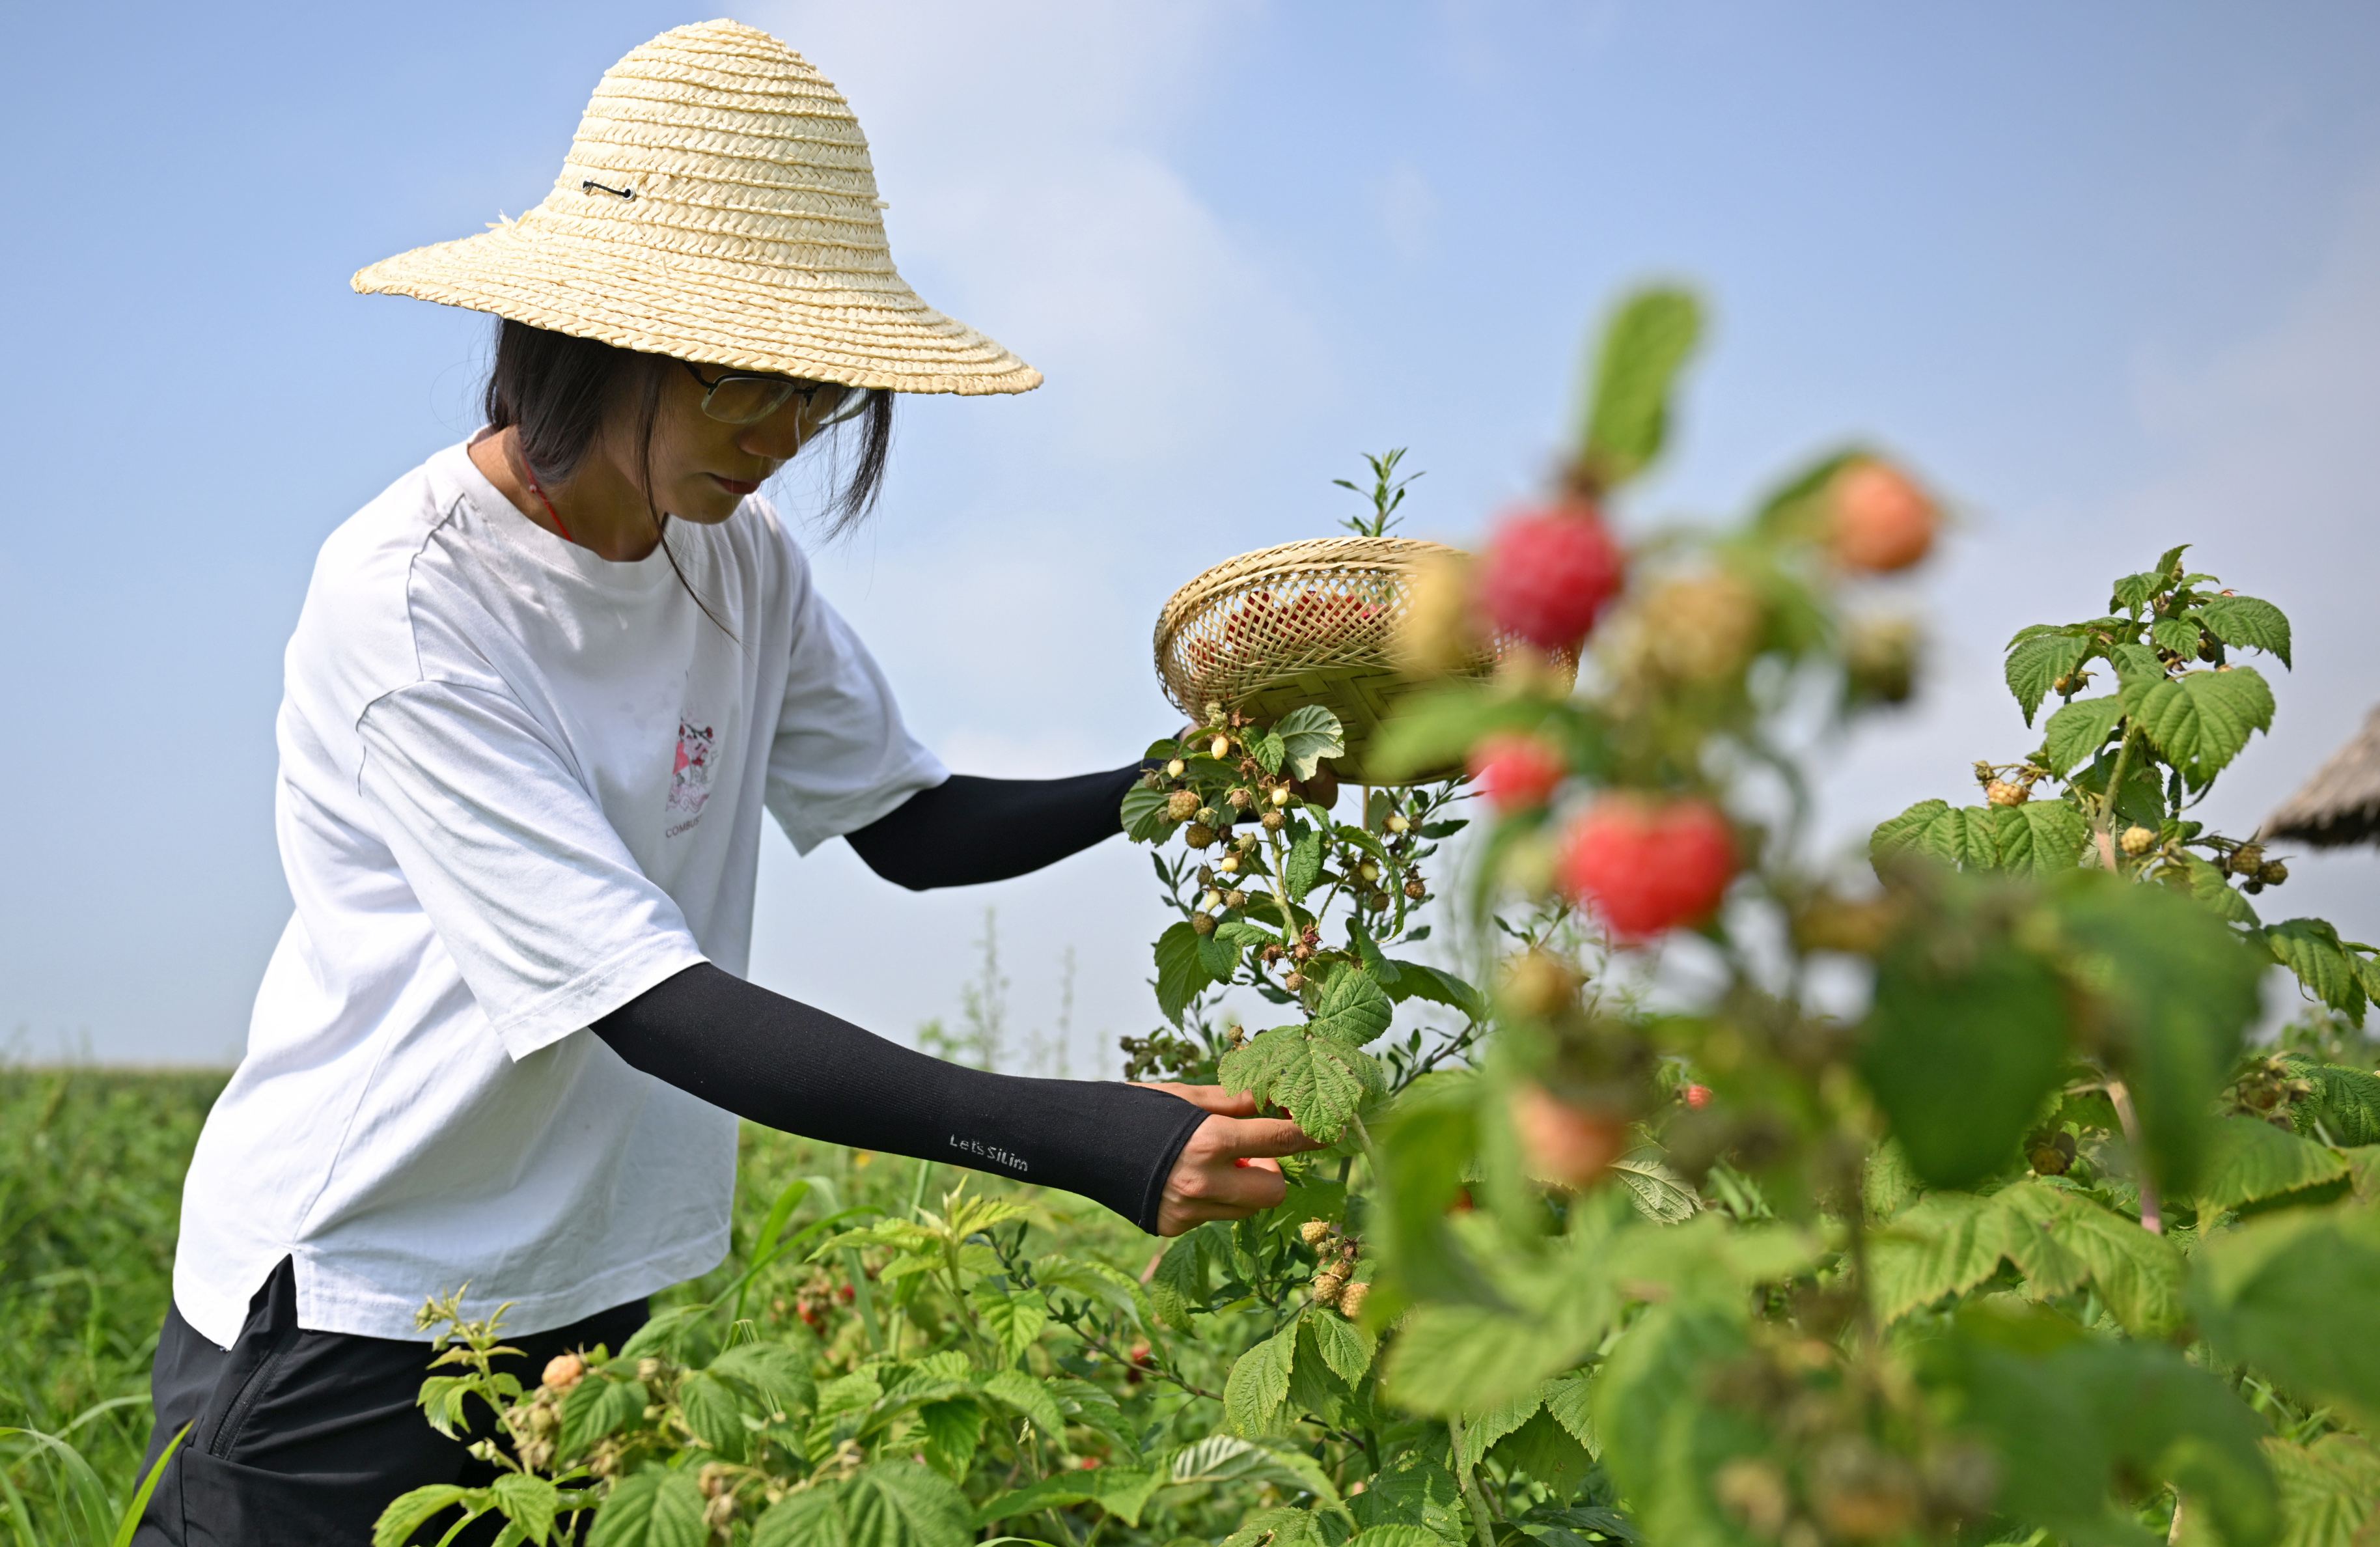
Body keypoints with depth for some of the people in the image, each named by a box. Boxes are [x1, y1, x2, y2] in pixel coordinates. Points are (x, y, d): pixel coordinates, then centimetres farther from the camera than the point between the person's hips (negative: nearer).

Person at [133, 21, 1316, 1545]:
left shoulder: (742, 561, -1)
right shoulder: (406, 604, -23)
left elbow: (909, 823, 9)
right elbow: (654, 1005, -28)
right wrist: (1075, 1136, -35)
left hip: (597, 1292, 6)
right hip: (352, 1311, -6)